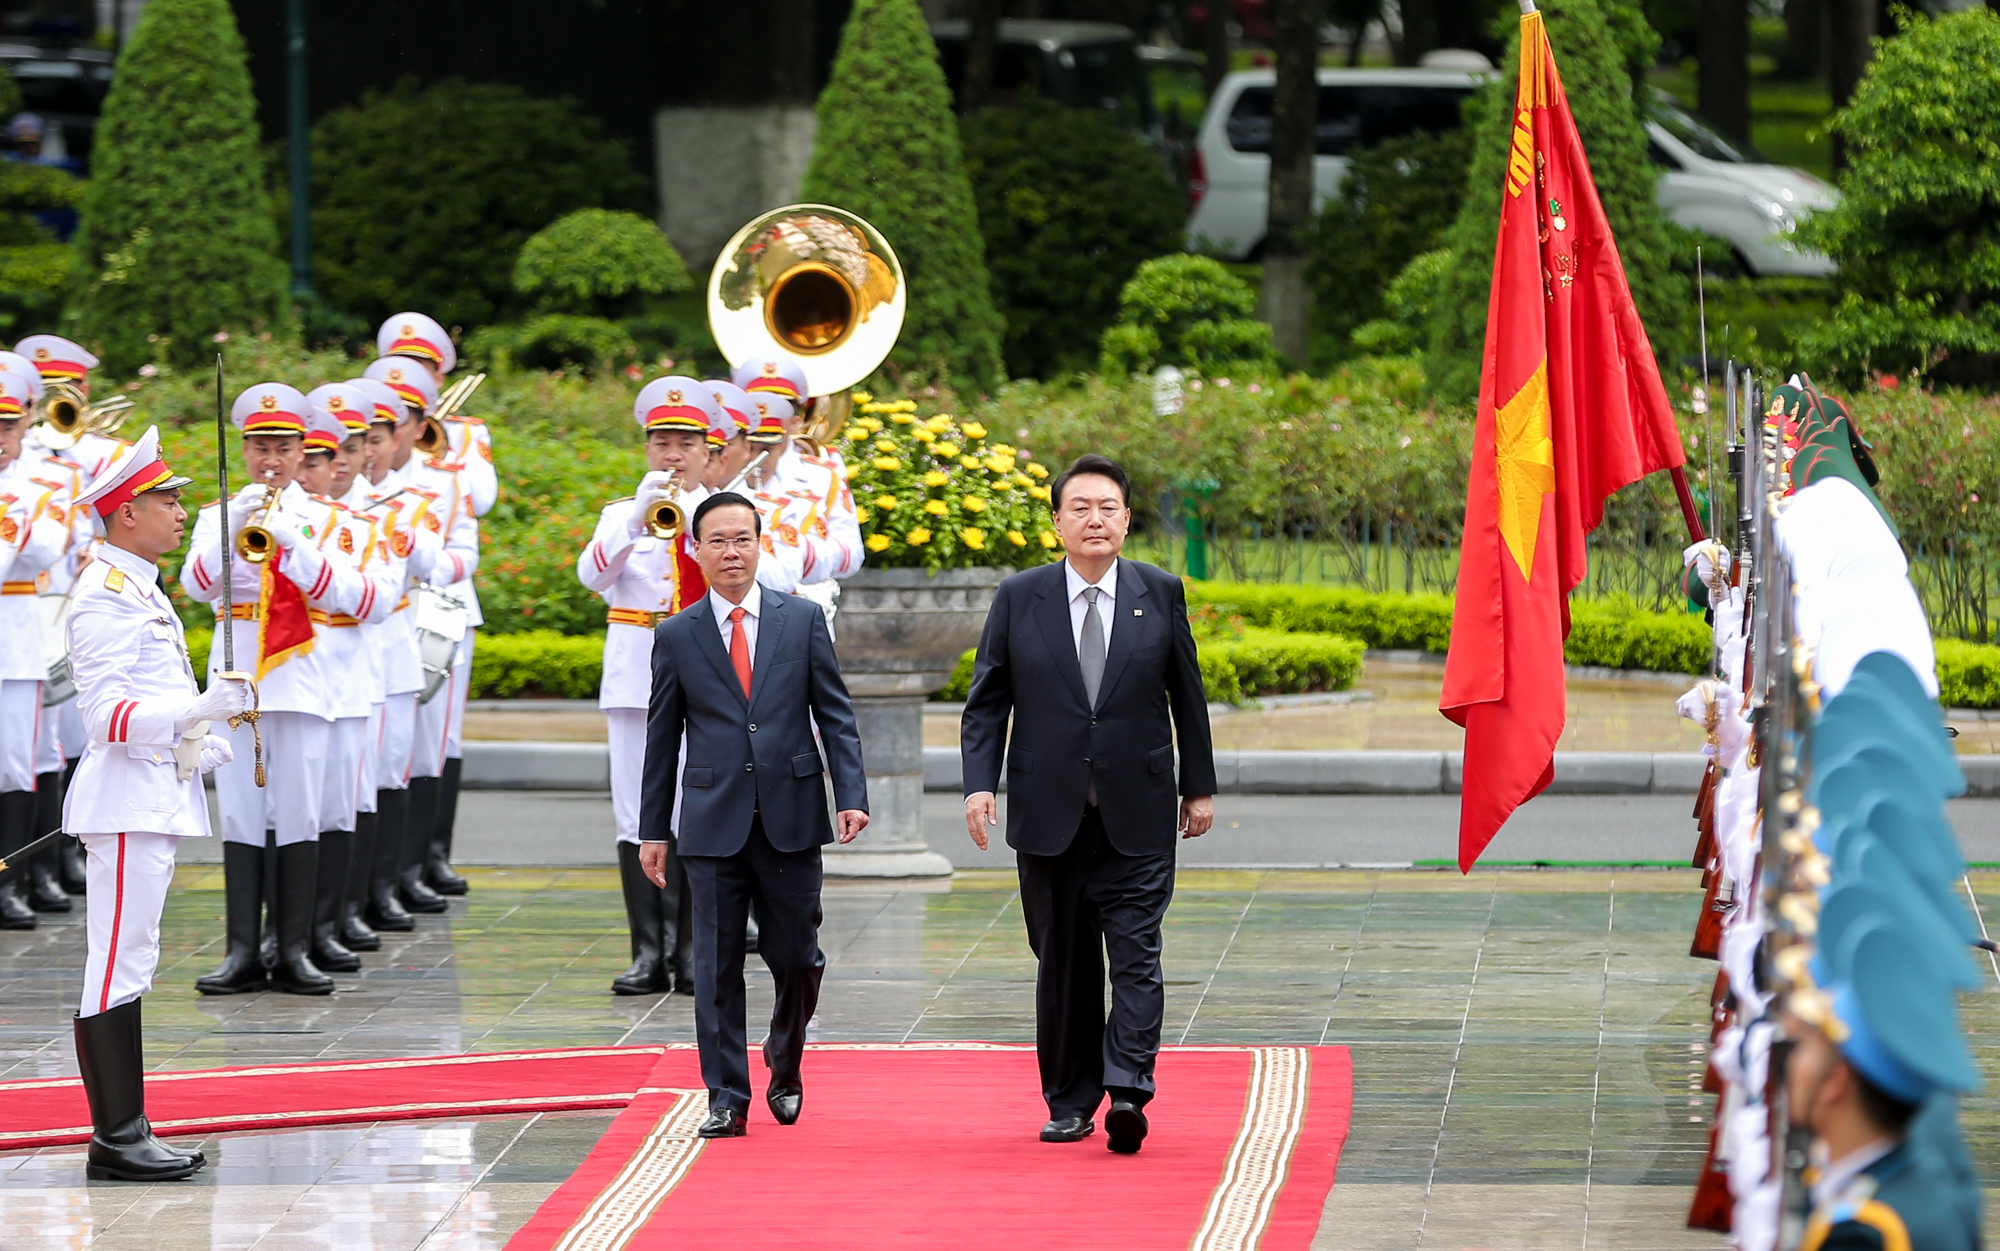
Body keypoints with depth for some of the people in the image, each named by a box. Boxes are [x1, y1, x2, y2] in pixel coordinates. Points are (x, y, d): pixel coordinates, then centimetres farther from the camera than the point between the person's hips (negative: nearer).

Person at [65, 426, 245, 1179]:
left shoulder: (138, 590, 18)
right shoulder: (107, 597, -15)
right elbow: (107, 715, -22)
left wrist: (195, 745, 16)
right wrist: (198, 708, -33)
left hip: (157, 798, 11)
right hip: (127, 799, -11)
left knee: (129, 968, 12)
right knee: (117, 967, -8)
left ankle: (128, 1135, 16)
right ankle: (114, 1141, -7)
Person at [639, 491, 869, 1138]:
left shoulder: (803, 620, 5)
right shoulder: (676, 637, 5)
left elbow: (835, 715, 5)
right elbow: (662, 739, 9)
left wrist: (852, 795, -6)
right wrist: (653, 830, 7)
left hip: (791, 817, 0)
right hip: (713, 821, 0)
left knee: (795, 957, 3)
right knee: (717, 965, -2)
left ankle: (785, 1072, 28)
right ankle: (727, 1100, 3)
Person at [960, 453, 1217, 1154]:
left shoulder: (1161, 594, 4)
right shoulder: (1019, 599, 3)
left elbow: (1186, 696, 10)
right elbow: (986, 701, 5)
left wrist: (1198, 787, 12)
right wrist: (980, 782, -7)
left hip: (1138, 816, -1)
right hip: (1049, 814, 1)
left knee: (1136, 953, -10)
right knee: (1063, 961, 6)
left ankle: (1128, 1089, -17)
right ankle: (1070, 1102, 14)